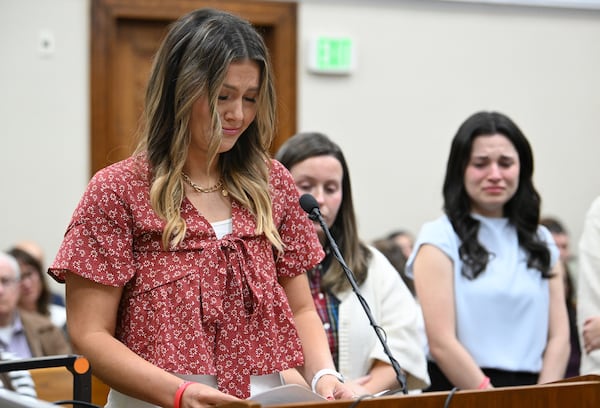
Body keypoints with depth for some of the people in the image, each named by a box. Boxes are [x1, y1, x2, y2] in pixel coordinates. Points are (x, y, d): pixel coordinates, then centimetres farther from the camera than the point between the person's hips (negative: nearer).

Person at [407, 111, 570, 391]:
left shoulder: (541, 242, 17)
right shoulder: (439, 239, 3)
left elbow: (559, 336, 10)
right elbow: (442, 344, -6)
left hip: (530, 396, 3)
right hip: (461, 394, -3)